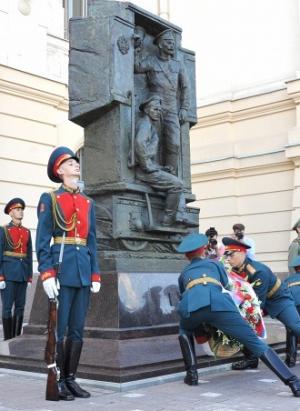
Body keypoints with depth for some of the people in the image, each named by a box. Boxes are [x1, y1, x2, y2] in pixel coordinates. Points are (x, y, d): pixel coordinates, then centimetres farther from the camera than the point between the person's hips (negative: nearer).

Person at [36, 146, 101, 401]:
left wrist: (95, 275, 9)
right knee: (59, 328, -1)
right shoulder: (50, 199, 2)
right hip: (62, 268, -5)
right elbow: (43, 240, -5)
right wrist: (47, 273, -16)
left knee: (78, 328, 8)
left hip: (84, 270, 5)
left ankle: (71, 379, 16)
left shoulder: (88, 202, 17)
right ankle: (57, 381, 8)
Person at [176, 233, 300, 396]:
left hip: (190, 306, 1)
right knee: (256, 343, 4)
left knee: (184, 331, 36)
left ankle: (192, 373, 21)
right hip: (219, 304, -1)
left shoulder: (184, 273, 37)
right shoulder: (214, 263, 34)